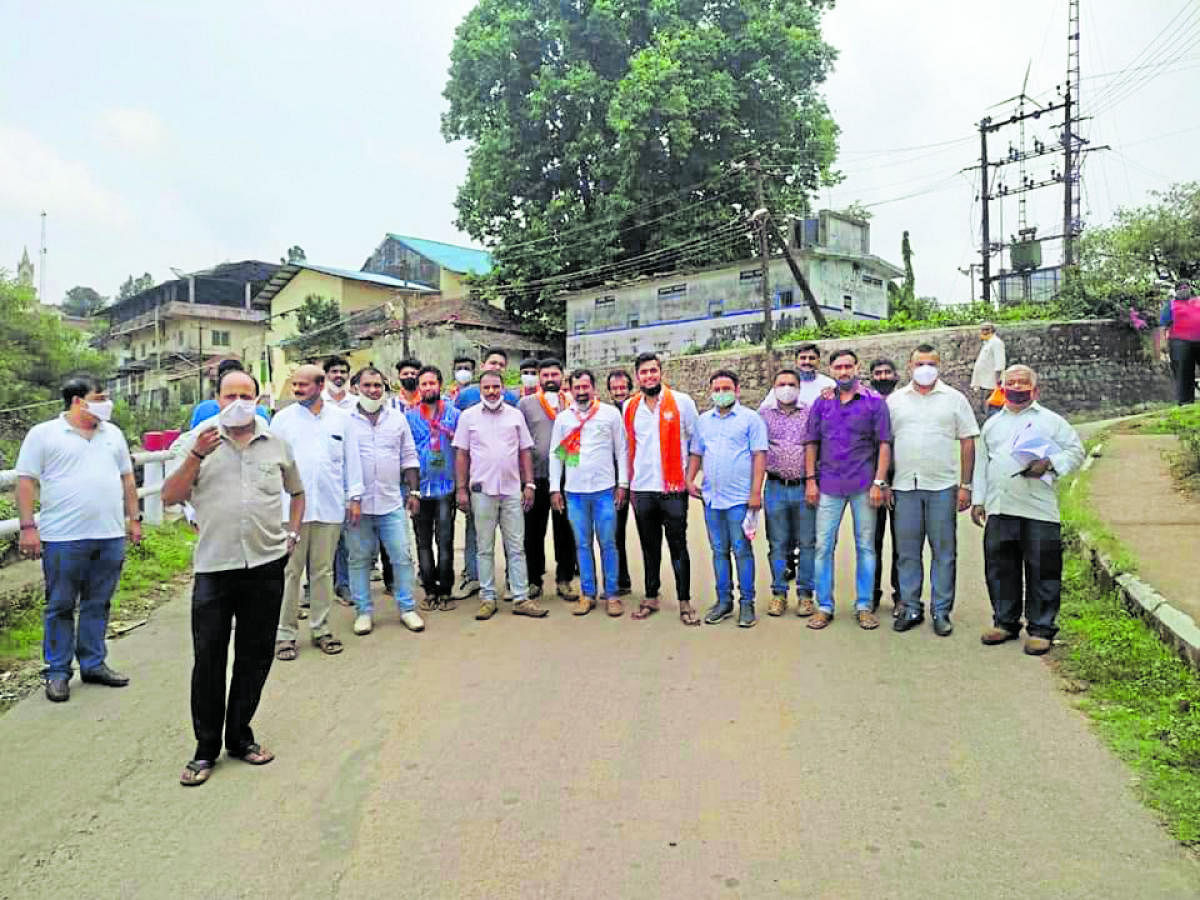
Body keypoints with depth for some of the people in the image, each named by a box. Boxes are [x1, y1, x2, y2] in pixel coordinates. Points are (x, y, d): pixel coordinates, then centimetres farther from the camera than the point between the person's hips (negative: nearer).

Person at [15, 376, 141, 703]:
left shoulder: (113, 434, 14)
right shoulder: (43, 434, -1)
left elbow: (127, 479, 18)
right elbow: (26, 482, -4)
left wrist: (133, 519, 14)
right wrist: (27, 527, -10)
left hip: (110, 536, 4)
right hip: (63, 538, -4)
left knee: (98, 605, 12)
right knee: (60, 607, 5)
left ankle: (93, 664, 22)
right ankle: (58, 673, 16)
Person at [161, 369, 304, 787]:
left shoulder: (277, 443, 7)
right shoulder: (196, 439, 2)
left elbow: (296, 492, 21)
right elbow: (169, 497, -4)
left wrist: (292, 533, 10)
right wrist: (196, 456, -15)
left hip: (266, 564, 2)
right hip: (213, 565, -2)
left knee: (255, 656, 10)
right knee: (208, 658, 2)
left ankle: (240, 736, 27)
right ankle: (206, 748, 17)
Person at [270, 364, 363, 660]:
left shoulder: (340, 418, 7)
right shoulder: (282, 418, 5)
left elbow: (352, 459, 10)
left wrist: (355, 497, 6)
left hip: (329, 507, 1)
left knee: (323, 571, 9)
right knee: (290, 571, 1)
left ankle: (321, 628, 20)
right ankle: (285, 632, 10)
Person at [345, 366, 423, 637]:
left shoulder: (397, 418, 10)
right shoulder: (345, 420, 2)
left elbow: (409, 457, 13)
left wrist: (414, 492, 6)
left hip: (392, 503, 2)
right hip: (357, 503, -1)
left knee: (402, 556, 2)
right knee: (359, 559, 7)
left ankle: (407, 608, 15)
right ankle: (363, 611, 19)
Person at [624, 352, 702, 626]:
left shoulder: (682, 402, -2)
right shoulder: (630, 407, 8)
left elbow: (697, 441, 2)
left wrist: (690, 475, -3)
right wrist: (630, 485, 12)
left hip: (673, 489, -3)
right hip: (642, 490, 3)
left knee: (678, 546, 0)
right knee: (649, 547, 12)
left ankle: (685, 602, 8)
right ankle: (651, 597, 22)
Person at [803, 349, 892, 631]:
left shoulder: (874, 402, 1)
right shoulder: (822, 403, 8)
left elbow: (884, 444, -1)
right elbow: (811, 443, 10)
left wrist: (879, 482, -8)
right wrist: (810, 480, 2)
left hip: (864, 485, -2)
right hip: (829, 486, 2)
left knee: (865, 546, 7)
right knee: (823, 545, 2)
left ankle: (863, 606, 18)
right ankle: (824, 606, 13)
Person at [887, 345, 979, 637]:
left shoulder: (954, 399, 6)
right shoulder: (895, 400, 10)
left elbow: (968, 444, 5)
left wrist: (965, 486, -1)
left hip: (942, 487, -1)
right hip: (904, 487, 1)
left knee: (944, 552, 3)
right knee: (907, 552, 6)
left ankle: (941, 611, 13)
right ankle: (910, 608, 17)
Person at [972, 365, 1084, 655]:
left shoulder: (1051, 421, 7)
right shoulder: (992, 424, 19)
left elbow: (1076, 451, 5)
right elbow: (982, 464, 20)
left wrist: (1050, 464, -14)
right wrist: (978, 500, 13)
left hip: (1039, 511, -4)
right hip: (999, 510, 4)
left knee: (1042, 571, 0)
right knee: (999, 569, 8)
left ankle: (1041, 629, 11)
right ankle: (1005, 622, 22)